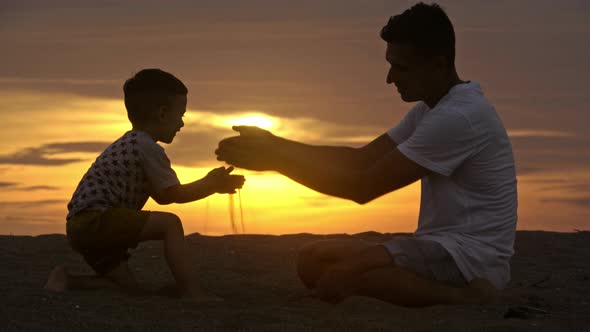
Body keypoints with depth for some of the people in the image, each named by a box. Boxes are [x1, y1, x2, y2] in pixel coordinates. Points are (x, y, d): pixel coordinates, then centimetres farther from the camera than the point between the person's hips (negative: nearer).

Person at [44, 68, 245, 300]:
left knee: (129, 287, 13)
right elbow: (172, 194, -7)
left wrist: (209, 183, 25)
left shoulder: (130, 143, 22)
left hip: (81, 227, 10)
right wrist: (212, 185, 6)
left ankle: (66, 280, 11)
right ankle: (191, 291, -22)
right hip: (94, 219, -10)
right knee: (170, 223, -18)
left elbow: (160, 195, 25)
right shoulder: (148, 147, -10)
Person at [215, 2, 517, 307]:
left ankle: (465, 297, -16)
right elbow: (361, 159, 11)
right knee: (313, 260, 3)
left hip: (473, 255, -10)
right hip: (442, 247, 10)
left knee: (342, 272, -29)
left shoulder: (459, 116, -19)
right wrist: (277, 146, 1)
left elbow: (365, 187, -18)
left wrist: (277, 160, -13)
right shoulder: (429, 110, 14)